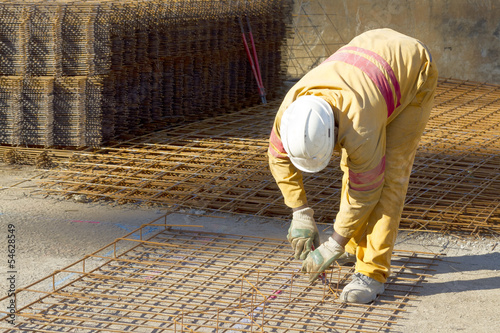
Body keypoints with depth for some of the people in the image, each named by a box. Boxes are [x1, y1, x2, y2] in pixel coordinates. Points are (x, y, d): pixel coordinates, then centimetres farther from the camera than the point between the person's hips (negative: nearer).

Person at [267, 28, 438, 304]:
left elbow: (365, 192, -27)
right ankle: (357, 246, 26)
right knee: (354, 161, 8)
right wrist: (300, 214, -6)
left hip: (414, 73, -7)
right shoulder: (291, 109, -23)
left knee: (390, 171, -15)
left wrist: (333, 248, -17)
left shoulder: (360, 130, -40)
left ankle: (372, 272, -14)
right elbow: (278, 157, -4)